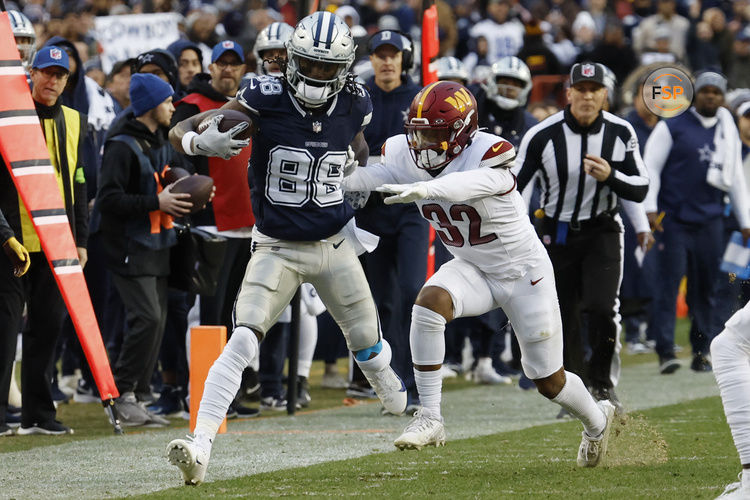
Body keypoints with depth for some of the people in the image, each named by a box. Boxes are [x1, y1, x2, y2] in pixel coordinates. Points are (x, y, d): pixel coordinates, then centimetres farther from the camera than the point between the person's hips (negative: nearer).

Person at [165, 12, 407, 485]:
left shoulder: (354, 105, -6)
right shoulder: (266, 99, -18)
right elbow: (179, 131, -20)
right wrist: (202, 141, -39)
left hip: (335, 244, 3)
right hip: (277, 248, -3)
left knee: (368, 343, 16)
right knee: (243, 341, -20)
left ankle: (407, 410, 46)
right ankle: (200, 445, -25)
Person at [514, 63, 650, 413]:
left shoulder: (620, 133, -6)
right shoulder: (543, 135, -14)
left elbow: (641, 189, -2)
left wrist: (609, 177, -23)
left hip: (602, 231, 0)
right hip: (557, 234, 0)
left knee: (602, 307, -18)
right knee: (562, 319, 2)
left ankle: (601, 381, 4)